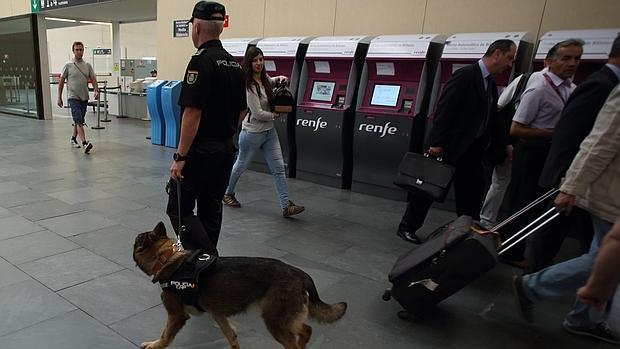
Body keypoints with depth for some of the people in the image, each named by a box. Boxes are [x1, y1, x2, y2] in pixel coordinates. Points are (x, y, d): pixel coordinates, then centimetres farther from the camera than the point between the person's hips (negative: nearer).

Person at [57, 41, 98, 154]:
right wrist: (59, 97, -1)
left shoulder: (87, 65, 7)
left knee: (79, 120, 17)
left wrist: (96, 90, -16)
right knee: (79, 121, -15)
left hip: (84, 98, 5)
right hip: (73, 97, -5)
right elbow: (61, 81, 0)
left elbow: (93, 79, 3)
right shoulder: (68, 65, -4)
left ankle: (73, 138, 34)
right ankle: (84, 143, -24)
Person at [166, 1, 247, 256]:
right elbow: (241, 110, 15)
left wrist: (180, 156, -18)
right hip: (226, 149, 8)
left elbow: (192, 113, -22)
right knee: (211, 209, 17)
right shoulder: (234, 64, 10)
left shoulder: (201, 61, -16)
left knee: (179, 209, 3)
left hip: (201, 151, -8)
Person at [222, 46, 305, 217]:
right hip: (252, 133, -7)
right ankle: (228, 193, 38)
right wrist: (275, 115, -7)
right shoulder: (248, 86, -20)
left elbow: (270, 81, 31)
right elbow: (258, 113, -23)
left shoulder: (264, 78, 4)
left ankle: (286, 206, 3)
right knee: (240, 166, 14)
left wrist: (280, 78, 9)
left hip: (269, 132, 7)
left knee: (278, 168, 0)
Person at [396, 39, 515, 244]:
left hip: (472, 150, 9)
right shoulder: (465, 75, -13)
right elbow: (444, 110, -18)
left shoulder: (490, 82, 14)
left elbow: (491, 119, 16)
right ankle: (407, 227, 16)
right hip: (450, 147, -8)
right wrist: (436, 143, -21)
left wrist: (506, 145, 7)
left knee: (472, 195, 12)